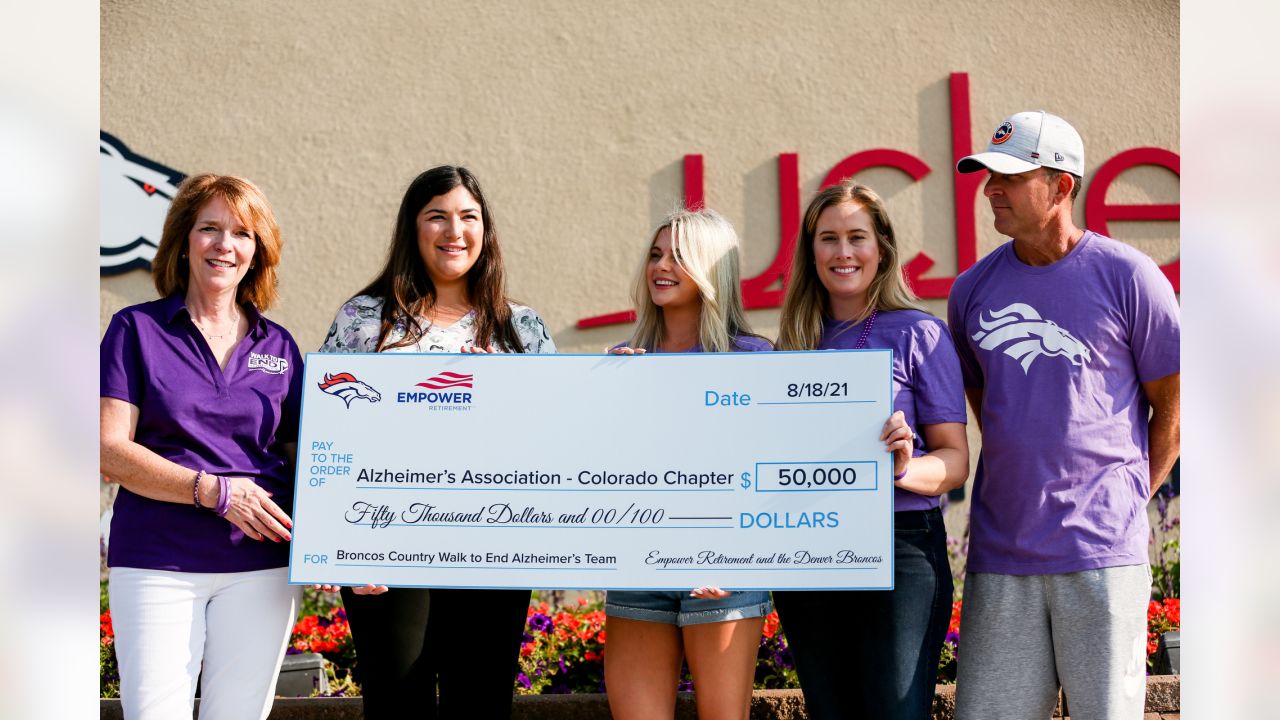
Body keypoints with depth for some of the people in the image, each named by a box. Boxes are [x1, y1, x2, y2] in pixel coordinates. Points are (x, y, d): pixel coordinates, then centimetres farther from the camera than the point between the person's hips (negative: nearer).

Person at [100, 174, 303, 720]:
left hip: (261, 566, 3)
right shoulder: (137, 329, 3)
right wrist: (216, 491, -15)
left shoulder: (279, 346, 11)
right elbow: (111, 451, -5)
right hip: (156, 562, -2)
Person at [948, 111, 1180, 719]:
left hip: (1102, 554, -3)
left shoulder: (1126, 275, -2)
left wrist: (1128, 502, 2)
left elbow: (1173, 405, 4)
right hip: (999, 556, 4)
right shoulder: (972, 289, 8)